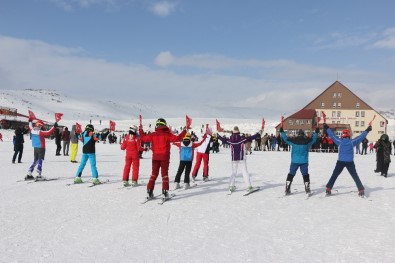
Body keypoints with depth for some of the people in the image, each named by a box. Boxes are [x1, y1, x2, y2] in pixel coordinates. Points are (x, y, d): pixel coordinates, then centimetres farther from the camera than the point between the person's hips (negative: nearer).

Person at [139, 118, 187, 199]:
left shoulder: (153, 135, 1)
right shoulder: (167, 134, -7)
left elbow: (143, 138, 9)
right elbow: (177, 138, -11)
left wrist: (141, 130, 25)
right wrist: (184, 131, 0)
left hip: (155, 157, 3)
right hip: (164, 157, -3)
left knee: (154, 174, 12)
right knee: (164, 174, 3)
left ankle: (149, 191, 11)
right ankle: (165, 192, -2)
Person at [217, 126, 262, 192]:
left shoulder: (230, 140, -2)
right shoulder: (242, 139, -10)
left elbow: (224, 140, 14)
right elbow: (250, 138, -7)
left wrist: (218, 136, 31)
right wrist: (259, 134, 3)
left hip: (234, 159, 3)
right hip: (242, 158, -2)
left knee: (233, 172, 12)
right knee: (245, 172, 1)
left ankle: (231, 186, 5)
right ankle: (248, 186, 0)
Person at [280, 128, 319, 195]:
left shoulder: (293, 140, -3)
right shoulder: (307, 140, -2)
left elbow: (286, 138, 8)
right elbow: (314, 139, 12)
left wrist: (282, 132, 18)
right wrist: (316, 132, 24)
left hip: (294, 161, 0)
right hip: (304, 161, 0)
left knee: (291, 174, 7)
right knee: (305, 174, 10)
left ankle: (287, 189, 4)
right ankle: (307, 189, 7)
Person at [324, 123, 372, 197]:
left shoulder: (340, 141, -1)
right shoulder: (352, 142, -2)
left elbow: (332, 136, 5)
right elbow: (361, 137, 6)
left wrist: (327, 129, 15)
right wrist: (367, 130, 17)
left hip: (340, 162, 0)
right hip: (350, 162, 0)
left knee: (334, 175, 8)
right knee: (355, 176, 11)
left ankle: (328, 189, 5)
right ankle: (361, 190, 9)